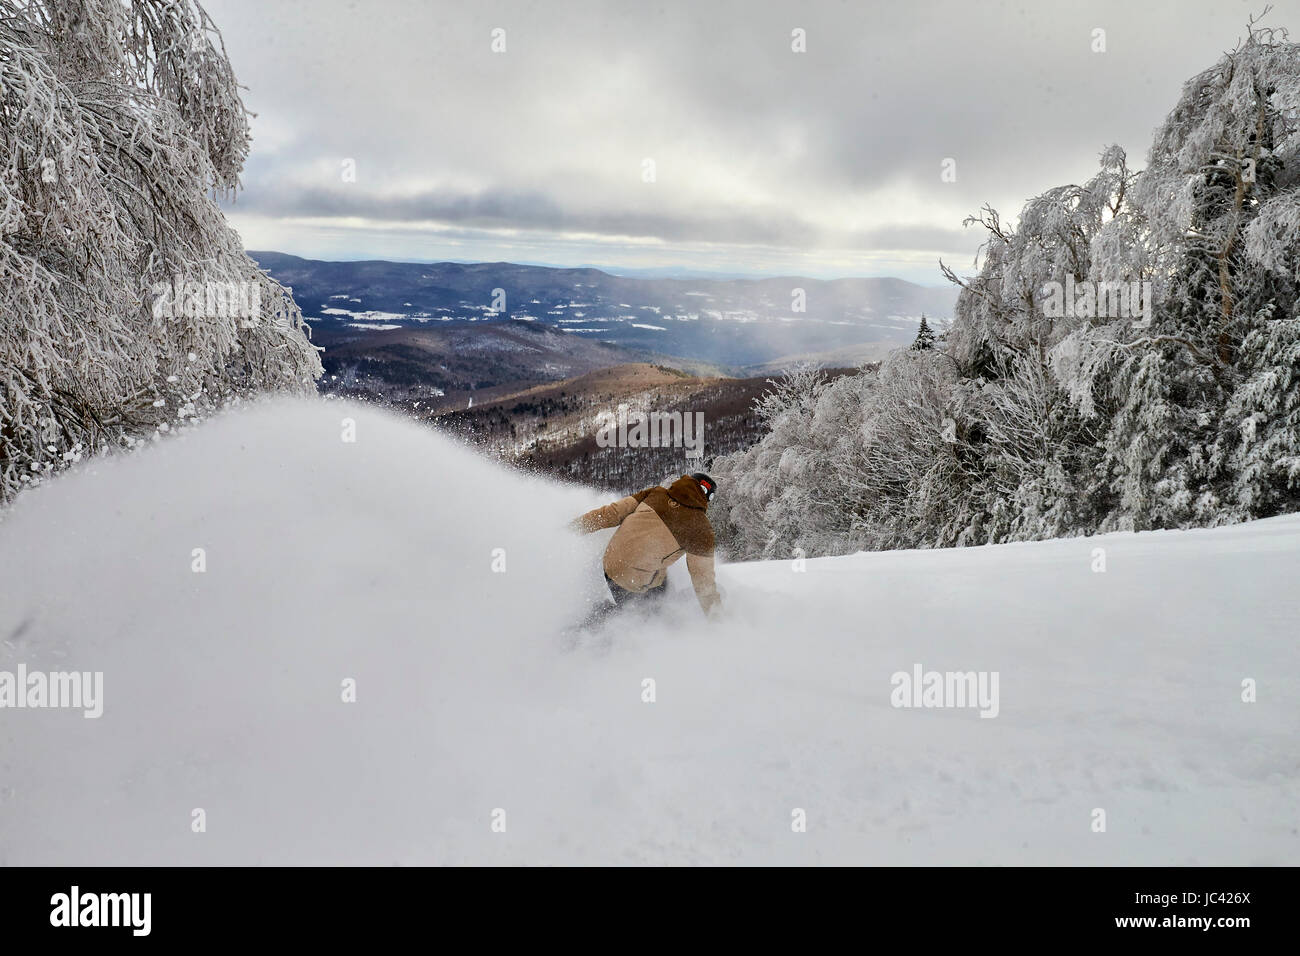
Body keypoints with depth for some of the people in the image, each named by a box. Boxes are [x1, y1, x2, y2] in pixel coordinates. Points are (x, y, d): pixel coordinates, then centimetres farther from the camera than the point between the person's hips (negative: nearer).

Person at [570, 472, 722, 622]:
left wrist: (579, 525, 10)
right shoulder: (701, 528, -9)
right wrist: (714, 612, 8)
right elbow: (702, 575, -5)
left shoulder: (656, 493, 2)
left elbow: (614, 512, 2)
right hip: (634, 581, -7)